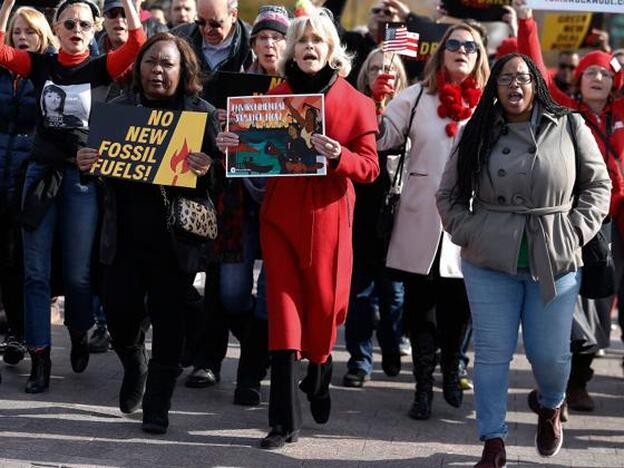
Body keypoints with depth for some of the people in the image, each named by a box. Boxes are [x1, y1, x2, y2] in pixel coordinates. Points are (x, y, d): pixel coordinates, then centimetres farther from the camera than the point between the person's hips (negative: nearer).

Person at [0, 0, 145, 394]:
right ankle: (40, 357, 5)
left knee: (78, 272, 4)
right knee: (36, 272, 0)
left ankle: (79, 334, 31)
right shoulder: (40, 65, 6)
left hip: (84, 176, -1)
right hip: (42, 172, 1)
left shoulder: (100, 68, 2)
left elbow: (138, 44, -14)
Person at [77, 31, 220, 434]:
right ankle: (135, 368, 34)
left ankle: (157, 407, 10)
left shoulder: (203, 113, 0)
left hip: (175, 238, -3)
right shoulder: (119, 109, 9)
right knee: (119, 311, 1)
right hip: (125, 235, 3)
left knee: (169, 321, -1)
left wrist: (207, 169, -24)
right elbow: (99, 158, 13)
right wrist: (86, 164, -10)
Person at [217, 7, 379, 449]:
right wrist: (233, 145, -13)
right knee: (284, 310, -5)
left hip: (328, 216, -1)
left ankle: (319, 376, 42)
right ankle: (284, 421, -6)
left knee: (322, 306, 8)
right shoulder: (274, 97, 6)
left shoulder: (355, 102, 0)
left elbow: (370, 167, -4)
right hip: (280, 213, 1)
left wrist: (338, 156, -23)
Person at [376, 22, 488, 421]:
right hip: (420, 221, 0)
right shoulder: (416, 97, 5)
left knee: (458, 306, 11)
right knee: (419, 306, 5)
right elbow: (381, 137, -1)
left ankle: (451, 372, 33)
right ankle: (424, 385, 15)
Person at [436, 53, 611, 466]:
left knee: (549, 353, 6)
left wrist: (575, 233, -3)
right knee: (492, 354, 1)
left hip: (555, 263, 0)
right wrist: (468, 234, -2)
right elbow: (449, 195, 11)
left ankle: (551, 409, 38)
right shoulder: (478, 135, 4)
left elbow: (598, 185, 7)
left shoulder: (569, 128, 2)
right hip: (490, 263, 1)